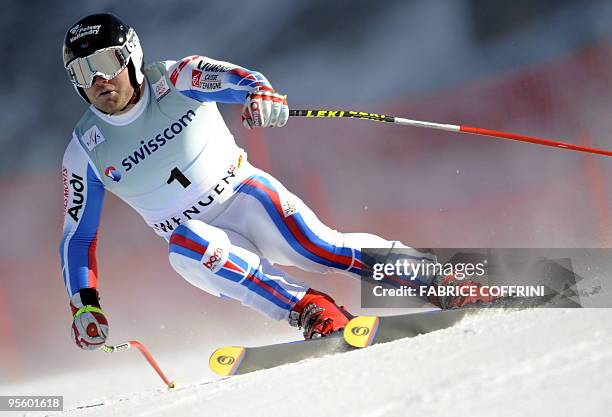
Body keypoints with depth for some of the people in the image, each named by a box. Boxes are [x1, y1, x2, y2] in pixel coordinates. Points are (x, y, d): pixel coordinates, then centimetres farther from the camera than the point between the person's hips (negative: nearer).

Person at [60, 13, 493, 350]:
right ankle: (311, 311, -39)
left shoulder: (176, 80, -9)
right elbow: (78, 235, 4)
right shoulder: (84, 151, -3)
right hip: (198, 234, 1)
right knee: (185, 247, -33)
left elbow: (230, 77, -28)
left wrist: (260, 93, -53)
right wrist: (84, 304, -9)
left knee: (318, 247, -23)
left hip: (242, 194, -1)